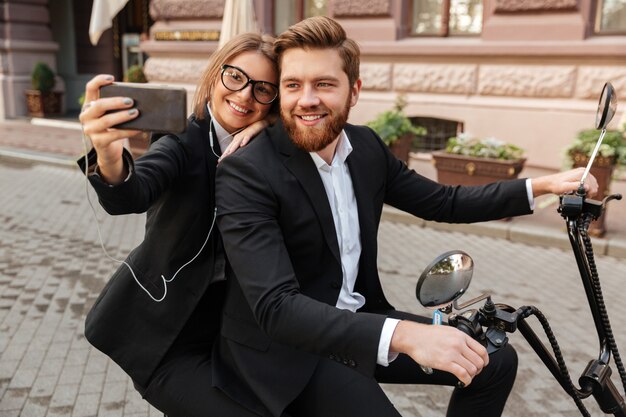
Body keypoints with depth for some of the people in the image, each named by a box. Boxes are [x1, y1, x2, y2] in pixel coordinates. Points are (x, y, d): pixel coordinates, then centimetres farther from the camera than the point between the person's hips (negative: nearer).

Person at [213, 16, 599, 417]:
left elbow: (443, 202, 11)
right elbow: (274, 307, -31)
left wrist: (542, 185, 3)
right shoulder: (247, 172, -22)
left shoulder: (367, 146, -1)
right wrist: (403, 335, -40)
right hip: (282, 347, -6)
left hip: (357, 323, 7)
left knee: (495, 361, 7)